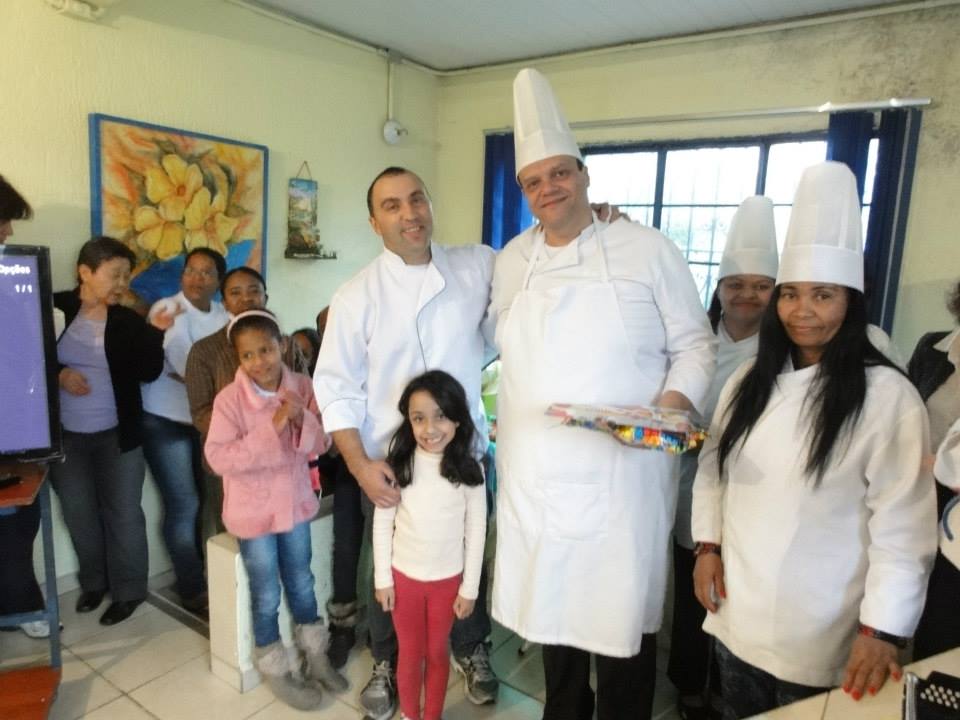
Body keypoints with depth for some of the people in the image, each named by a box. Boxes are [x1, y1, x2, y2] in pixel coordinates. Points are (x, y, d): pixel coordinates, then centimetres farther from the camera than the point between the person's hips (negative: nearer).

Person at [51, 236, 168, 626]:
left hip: (117, 434, -1)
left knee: (122, 513, 6)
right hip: (65, 435, 1)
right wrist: (58, 374, -16)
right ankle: (94, 582, 35)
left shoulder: (129, 321, -3)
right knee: (79, 514, 14)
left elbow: (149, 373, -8)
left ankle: (128, 590, 21)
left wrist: (154, 332, -19)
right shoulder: (54, 308, -5)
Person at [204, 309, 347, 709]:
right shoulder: (229, 399, -18)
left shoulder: (301, 387, -9)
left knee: (301, 583, 20)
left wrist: (303, 420, -28)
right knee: (266, 595, 11)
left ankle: (315, 655, 40)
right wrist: (270, 429, -32)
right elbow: (218, 457, -24)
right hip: (253, 509, -3)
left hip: (295, 500, 3)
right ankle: (276, 670, 33)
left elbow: (322, 443, -7)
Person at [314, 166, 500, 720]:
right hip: (389, 464, -1)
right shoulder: (356, 295, -8)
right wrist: (359, 464, -17)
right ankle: (386, 664, 44)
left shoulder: (478, 266, -3)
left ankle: (471, 651, 48)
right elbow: (336, 387, -8)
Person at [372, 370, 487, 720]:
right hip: (404, 577, 0)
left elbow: (476, 531, -7)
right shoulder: (398, 465, -13)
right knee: (410, 653, 17)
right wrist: (382, 578, -3)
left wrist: (469, 587, -4)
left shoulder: (469, 470, -15)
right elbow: (382, 524, -4)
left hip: (448, 579, 0)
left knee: (437, 652, 18)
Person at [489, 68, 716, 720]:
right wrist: (492, 414, 9)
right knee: (551, 604, 18)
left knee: (622, 613, 8)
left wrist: (677, 399, -17)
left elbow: (694, 343, -1)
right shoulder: (512, 261, 8)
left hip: (620, 475, -3)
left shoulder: (648, 250, -4)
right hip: (535, 475, 4)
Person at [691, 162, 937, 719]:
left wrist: (882, 631, -17)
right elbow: (713, 469, 8)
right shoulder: (750, 380, 4)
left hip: (820, 634, -5)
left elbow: (903, 526, -15)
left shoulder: (889, 396, -14)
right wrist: (708, 545, 1)